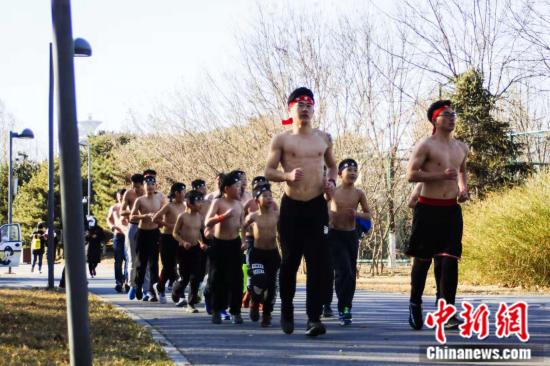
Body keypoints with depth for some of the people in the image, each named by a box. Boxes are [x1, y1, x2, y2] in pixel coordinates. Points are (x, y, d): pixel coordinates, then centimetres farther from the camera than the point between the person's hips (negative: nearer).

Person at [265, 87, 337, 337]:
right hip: (291, 206, -2)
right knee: (290, 261, 3)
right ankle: (287, 311, 23)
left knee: (319, 262, -9)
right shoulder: (281, 140, 2)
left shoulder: (323, 138, 11)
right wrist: (288, 176, -20)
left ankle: (314, 318, -11)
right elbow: (269, 172, -1)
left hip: (317, 206, 2)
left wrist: (331, 181, 3)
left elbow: (332, 165, 24)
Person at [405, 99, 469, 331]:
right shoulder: (426, 145, -4)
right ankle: (415, 305, 21)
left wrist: (463, 188, 13)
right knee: (422, 259, 4)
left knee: (450, 259, -7)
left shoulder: (461, 148, 14)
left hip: (451, 209, 4)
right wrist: (440, 175, -20)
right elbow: (411, 175, -12)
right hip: (428, 209, -4)